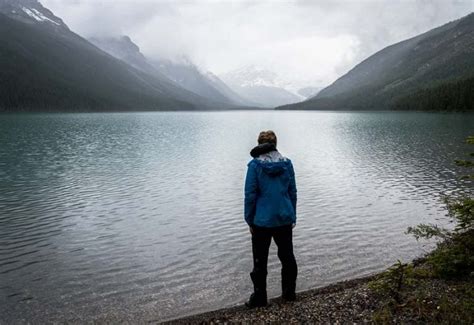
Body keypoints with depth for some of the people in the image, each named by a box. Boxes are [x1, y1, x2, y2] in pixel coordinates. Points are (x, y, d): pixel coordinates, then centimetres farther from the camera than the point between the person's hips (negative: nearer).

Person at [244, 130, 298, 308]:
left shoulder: (255, 165, -12)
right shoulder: (287, 163, -1)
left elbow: (250, 194, -11)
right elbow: (292, 192, 4)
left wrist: (250, 220, -1)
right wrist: (292, 217, 13)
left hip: (262, 220, -3)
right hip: (285, 219, 4)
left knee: (260, 260, 10)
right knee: (287, 256, 19)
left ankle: (259, 297, 19)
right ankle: (289, 293, 30)